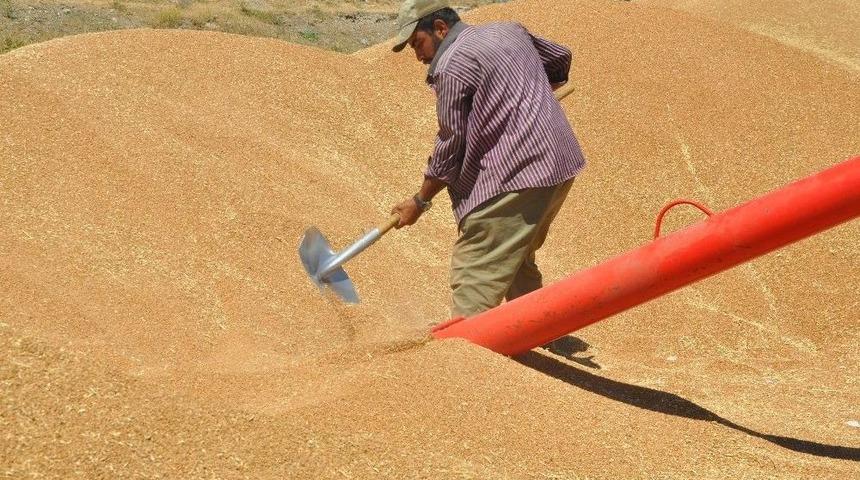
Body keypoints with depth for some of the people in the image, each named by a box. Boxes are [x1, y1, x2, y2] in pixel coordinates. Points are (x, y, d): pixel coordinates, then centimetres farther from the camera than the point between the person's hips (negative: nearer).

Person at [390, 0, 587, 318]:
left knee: (472, 277, -10)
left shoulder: (452, 66, -10)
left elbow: (451, 146, -6)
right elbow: (560, 58, 31)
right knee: (518, 259, 25)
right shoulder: (510, 31, 15)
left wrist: (420, 201, 6)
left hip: (513, 177, -10)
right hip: (560, 166, 10)